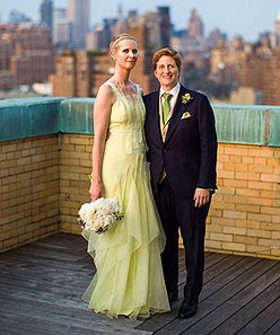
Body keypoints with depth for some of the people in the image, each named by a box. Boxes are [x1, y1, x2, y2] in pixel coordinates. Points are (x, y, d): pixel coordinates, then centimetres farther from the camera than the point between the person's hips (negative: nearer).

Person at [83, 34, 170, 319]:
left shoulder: (137, 90, 13)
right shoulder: (107, 90, -9)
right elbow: (99, 138, -12)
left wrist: (144, 166, 14)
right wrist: (96, 181, -15)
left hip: (139, 168, 7)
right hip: (116, 167, -7)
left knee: (141, 233, 10)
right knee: (116, 234, 0)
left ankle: (137, 295, 22)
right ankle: (112, 298, 15)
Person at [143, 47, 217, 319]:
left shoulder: (198, 102, -5)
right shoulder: (147, 102, 7)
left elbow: (208, 146, -7)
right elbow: (146, 143, 12)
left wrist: (205, 185, -13)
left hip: (190, 185, -4)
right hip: (159, 184, 4)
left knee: (193, 243, 5)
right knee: (165, 241, 14)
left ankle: (191, 297, 19)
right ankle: (168, 290, 30)